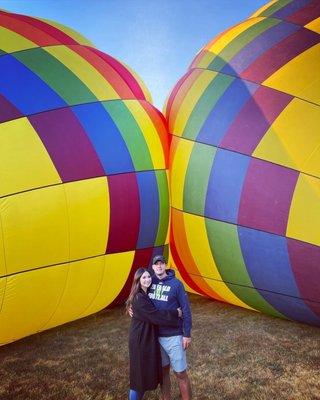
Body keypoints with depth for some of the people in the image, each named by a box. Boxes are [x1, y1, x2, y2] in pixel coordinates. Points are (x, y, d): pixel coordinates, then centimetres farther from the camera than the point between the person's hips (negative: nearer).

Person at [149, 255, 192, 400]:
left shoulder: (176, 283, -12)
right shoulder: (151, 282, -1)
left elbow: (186, 309, -10)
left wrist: (187, 334, -10)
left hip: (173, 337, -4)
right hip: (155, 335, 4)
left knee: (180, 374, 4)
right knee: (163, 371, 17)